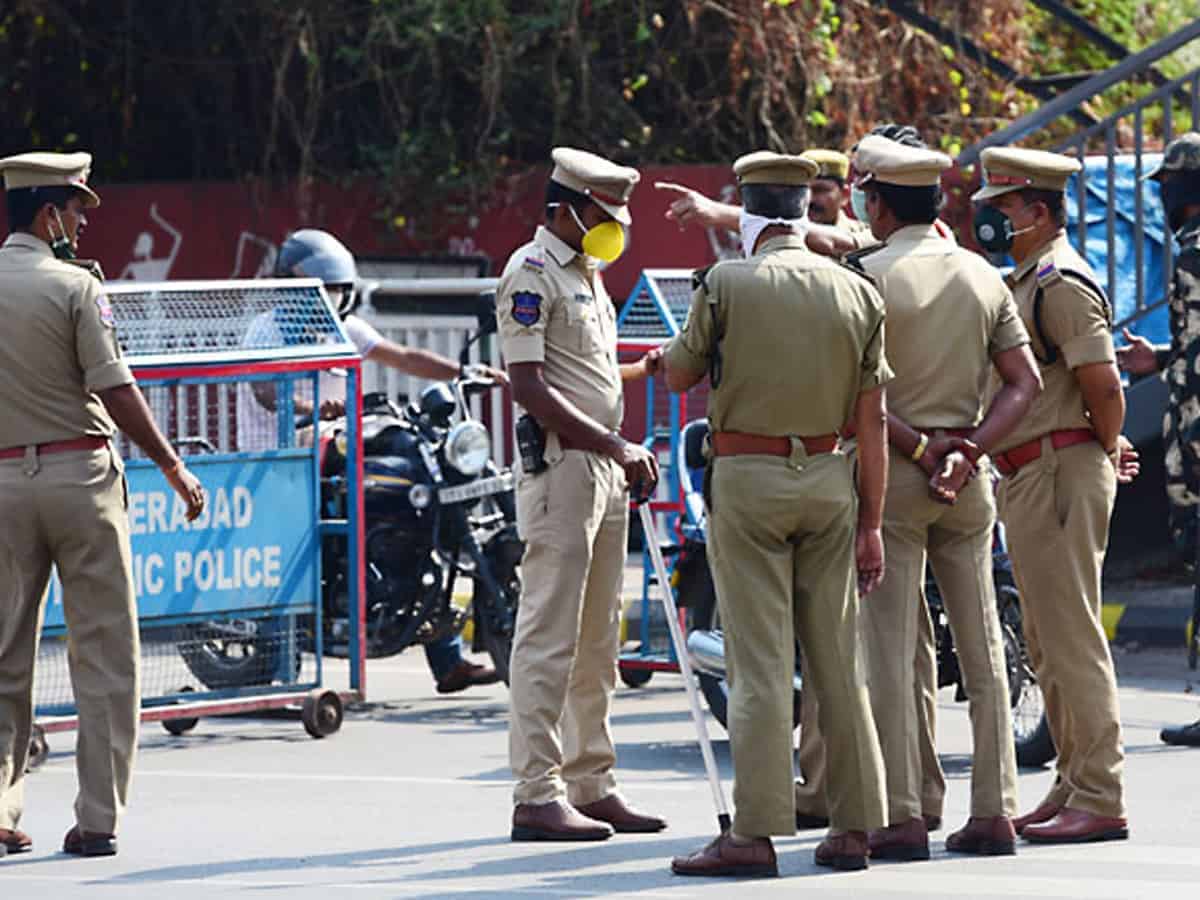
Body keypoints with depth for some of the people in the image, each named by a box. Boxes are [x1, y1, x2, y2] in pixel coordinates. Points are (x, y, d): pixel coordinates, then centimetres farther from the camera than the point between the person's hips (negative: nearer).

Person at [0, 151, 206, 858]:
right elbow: (116, 390, -12)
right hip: (79, 472, -4)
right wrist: (174, 468, -5)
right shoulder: (74, 286, -8)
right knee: (104, 649, 2)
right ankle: (97, 819, -2)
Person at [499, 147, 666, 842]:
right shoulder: (531, 275, -10)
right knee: (550, 635, -9)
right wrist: (617, 446, -20)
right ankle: (537, 796, -9)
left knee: (597, 642, 12)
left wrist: (647, 369, 12)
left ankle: (592, 785, 18)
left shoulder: (588, 274, 19)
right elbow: (532, 387, -18)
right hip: (559, 465, -10)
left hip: (607, 467, 10)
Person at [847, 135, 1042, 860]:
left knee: (892, 648, -3)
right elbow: (1025, 382, 2)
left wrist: (915, 447, -9)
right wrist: (968, 451, -6)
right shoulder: (984, 277, 7)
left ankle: (903, 818, -5)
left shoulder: (868, 276, -8)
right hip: (969, 475, 5)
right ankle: (994, 813, 8)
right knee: (981, 646, 8)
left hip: (891, 470, -5)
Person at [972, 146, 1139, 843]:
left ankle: (1101, 799, -11)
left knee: (1071, 637, -11)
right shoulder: (1027, 282, 19)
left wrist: (1106, 453, -6)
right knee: (1049, 643, 14)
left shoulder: (1062, 283, -14)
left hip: (1060, 472, -11)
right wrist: (1108, 449, 16)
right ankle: (1076, 784, 20)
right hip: (1028, 477, 11)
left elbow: (1104, 385, -20)